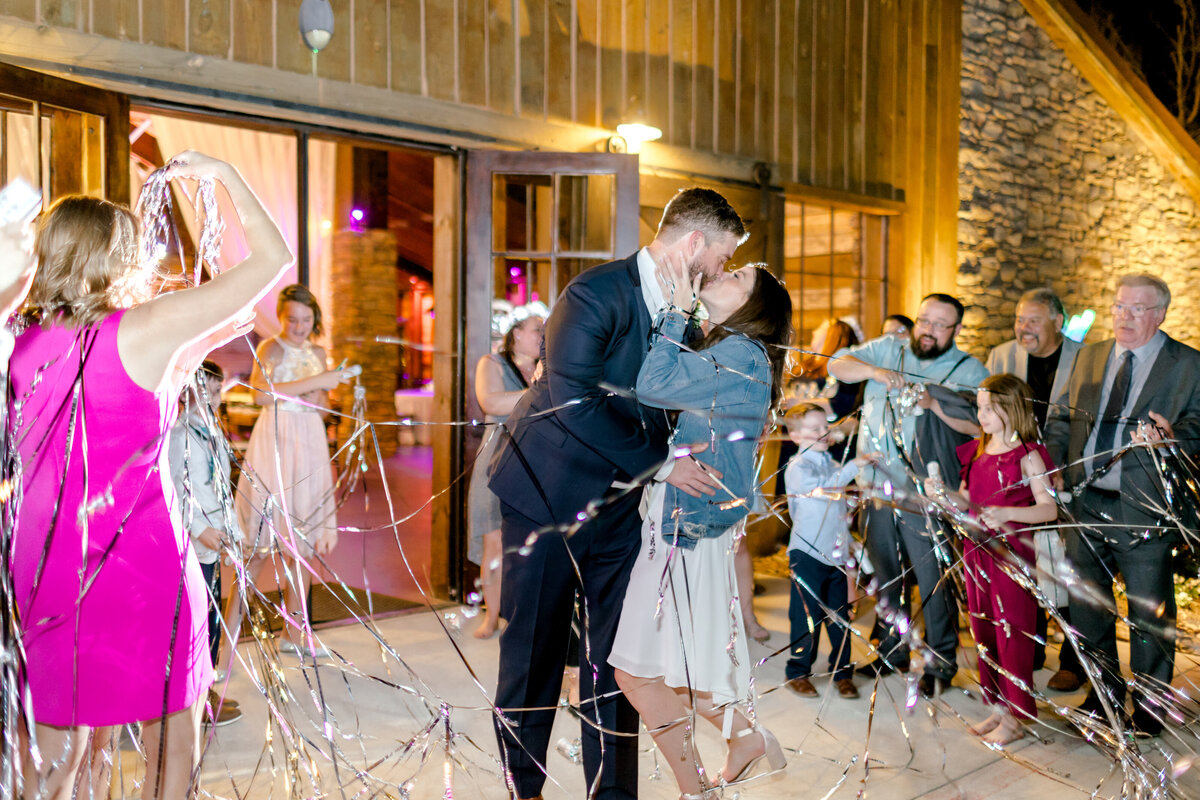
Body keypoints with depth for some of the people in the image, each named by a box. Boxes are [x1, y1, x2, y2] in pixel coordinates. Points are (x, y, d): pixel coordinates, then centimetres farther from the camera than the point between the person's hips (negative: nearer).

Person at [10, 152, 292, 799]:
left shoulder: (26, 344, 4)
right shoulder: (145, 328, -11)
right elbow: (273, 259, -6)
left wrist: (191, 352, 22)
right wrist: (223, 174, 5)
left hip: (46, 561, 6)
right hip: (138, 557, -5)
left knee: (59, 745, 15)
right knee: (172, 730, 12)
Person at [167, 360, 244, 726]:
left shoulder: (212, 433, 15)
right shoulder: (178, 437, -15)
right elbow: (172, 493, -19)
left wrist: (233, 530, 21)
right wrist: (200, 530, -22)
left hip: (212, 544, 9)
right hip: (190, 547, -9)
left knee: (211, 615, 15)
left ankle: (204, 687, 27)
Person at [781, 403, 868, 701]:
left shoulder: (834, 465, 15)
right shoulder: (798, 468, -8)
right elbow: (823, 489, -28)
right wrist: (853, 467, -27)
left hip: (836, 554, 6)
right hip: (807, 554, -6)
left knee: (840, 616, 8)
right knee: (807, 617, 0)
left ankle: (842, 671, 21)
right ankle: (797, 673, 13)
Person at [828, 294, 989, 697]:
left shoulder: (969, 370, 1)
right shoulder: (888, 349, 11)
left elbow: (982, 425, -11)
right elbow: (837, 364, 4)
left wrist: (935, 404, -23)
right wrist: (876, 371, -13)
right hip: (876, 482, 4)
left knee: (933, 577, -3)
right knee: (883, 572, 14)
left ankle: (941, 661, 13)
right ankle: (892, 649, 30)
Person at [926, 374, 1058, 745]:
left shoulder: (1028, 455, -11)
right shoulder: (977, 452, 9)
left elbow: (1049, 508, -17)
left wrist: (1007, 513, -30)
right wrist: (943, 492, -4)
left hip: (1011, 553, -7)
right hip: (977, 549, 7)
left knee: (1011, 632, 0)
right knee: (984, 631, 13)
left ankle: (1015, 717, 11)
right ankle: (998, 707, 26)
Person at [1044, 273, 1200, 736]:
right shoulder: (1089, 357, 12)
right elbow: (1061, 418, 15)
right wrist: (1050, 470, 2)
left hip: (1144, 511, -5)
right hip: (1086, 504, 5)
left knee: (1149, 616, 4)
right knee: (1086, 606, 15)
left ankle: (1149, 709, 23)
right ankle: (1104, 693, 34)